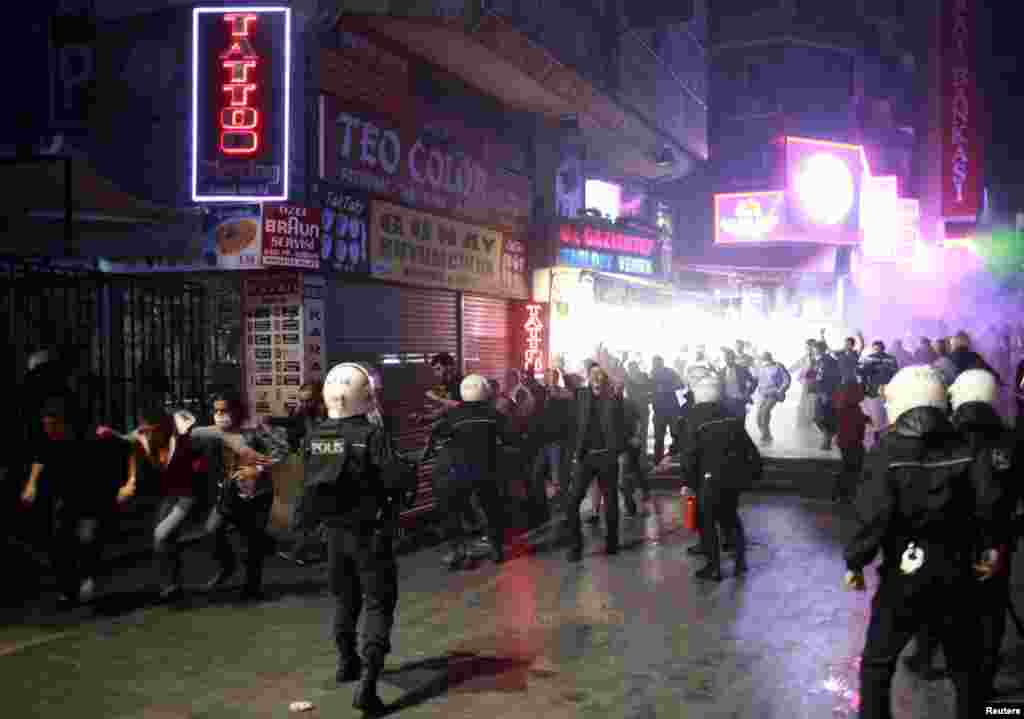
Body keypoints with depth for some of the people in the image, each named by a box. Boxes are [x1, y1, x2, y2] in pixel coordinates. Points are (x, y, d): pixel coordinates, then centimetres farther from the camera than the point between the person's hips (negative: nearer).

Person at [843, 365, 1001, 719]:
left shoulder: (888, 453, -14)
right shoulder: (964, 450, -4)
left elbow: (873, 518, -19)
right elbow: (988, 505, -10)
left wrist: (855, 562, -7)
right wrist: (990, 547, 7)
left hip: (903, 574, -3)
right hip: (956, 574, 3)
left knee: (876, 664, 12)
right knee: (965, 664, 21)